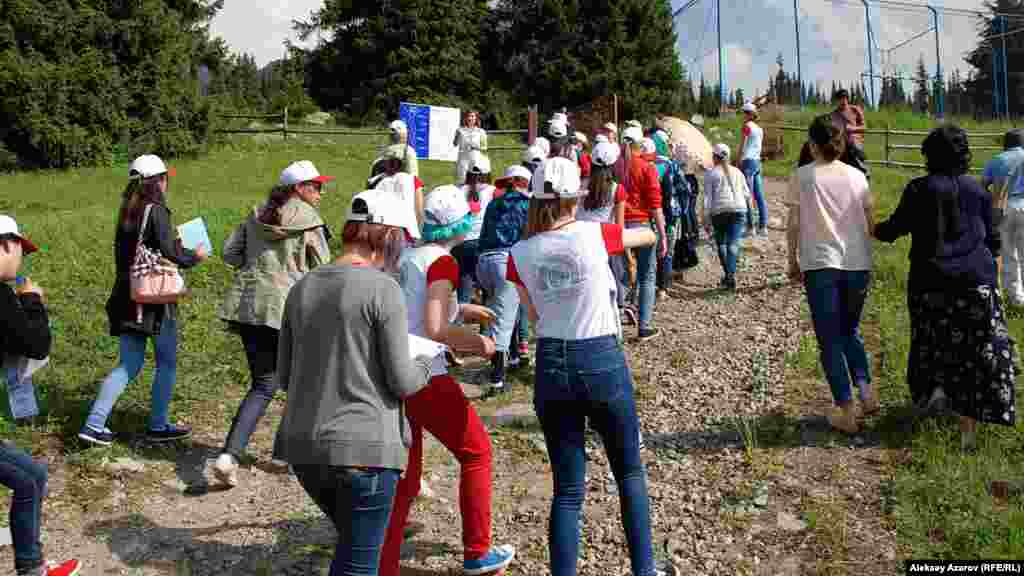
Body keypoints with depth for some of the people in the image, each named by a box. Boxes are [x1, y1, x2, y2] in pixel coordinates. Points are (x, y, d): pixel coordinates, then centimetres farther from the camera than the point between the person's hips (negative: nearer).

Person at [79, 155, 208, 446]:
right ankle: (158, 426, 17)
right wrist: (194, 256, 1)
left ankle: (94, 424, 6)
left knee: (129, 364, 13)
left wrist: (175, 245, 20)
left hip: (127, 296, 7)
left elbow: (135, 250, 15)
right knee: (167, 363, 9)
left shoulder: (127, 211, 11)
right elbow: (170, 253, -17)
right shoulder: (156, 210, -12)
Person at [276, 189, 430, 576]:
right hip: (364, 446, -6)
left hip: (303, 444, 6)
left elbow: (285, 375, 12)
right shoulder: (383, 288, -12)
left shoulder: (303, 287, 7)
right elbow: (402, 382, -11)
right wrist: (427, 362, 9)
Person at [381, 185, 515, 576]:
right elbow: (435, 330, -21)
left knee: (403, 479, 15)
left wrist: (459, 310, 24)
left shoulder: (407, 256, 10)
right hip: (423, 378, -7)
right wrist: (479, 343, -6)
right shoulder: (443, 263, -12)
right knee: (476, 452, 15)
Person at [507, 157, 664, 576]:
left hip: (552, 365, 2)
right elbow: (648, 236, 13)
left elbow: (535, 317, 9)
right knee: (630, 473, 19)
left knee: (567, 490, 10)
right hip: (602, 361, -2)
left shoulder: (520, 254, -2)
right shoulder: (594, 234, -8)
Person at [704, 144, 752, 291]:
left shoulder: (710, 174, 4)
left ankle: (727, 275, 12)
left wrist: (706, 220, 0)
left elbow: (708, 198, -1)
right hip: (738, 209, 2)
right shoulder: (737, 172, 15)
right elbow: (747, 194, 17)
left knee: (721, 243, 14)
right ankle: (731, 274, -19)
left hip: (719, 211, -2)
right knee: (733, 243, -3)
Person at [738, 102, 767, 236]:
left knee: (748, 195, -6)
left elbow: (742, 147, -9)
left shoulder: (747, 126, -8)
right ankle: (763, 227, 7)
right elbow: (759, 147, 17)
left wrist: (739, 164, -4)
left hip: (748, 161, -8)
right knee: (759, 196, 6)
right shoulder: (759, 129, 14)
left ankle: (750, 227, -7)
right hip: (757, 162, 8)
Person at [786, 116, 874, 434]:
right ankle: (866, 390, 6)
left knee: (830, 339, 5)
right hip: (857, 264, 4)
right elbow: (870, 223, 7)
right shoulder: (856, 175, 5)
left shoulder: (802, 176, -4)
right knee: (850, 331, 23)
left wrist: (793, 260, 7)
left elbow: (794, 224, -4)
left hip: (820, 265, -3)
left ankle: (846, 412, 5)